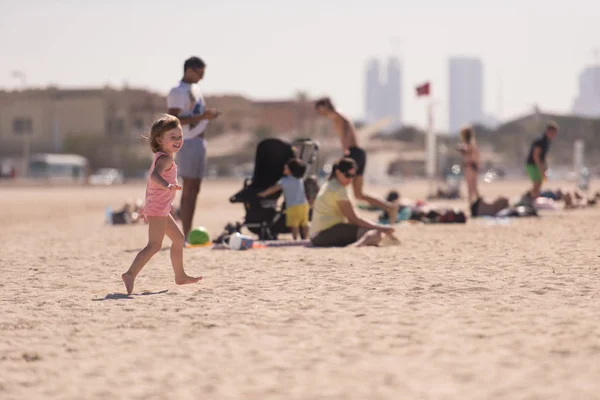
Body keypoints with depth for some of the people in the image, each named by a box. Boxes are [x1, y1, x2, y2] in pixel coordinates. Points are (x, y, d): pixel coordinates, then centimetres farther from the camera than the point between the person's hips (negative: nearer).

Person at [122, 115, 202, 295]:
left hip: (160, 208, 11)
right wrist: (168, 186, -54)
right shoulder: (165, 159, -16)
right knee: (154, 245, -18)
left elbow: (150, 181, 26)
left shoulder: (160, 158, 16)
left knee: (178, 239, 21)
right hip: (158, 209, -11)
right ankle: (130, 274, -27)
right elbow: (155, 175, -36)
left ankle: (180, 275, 31)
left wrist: (147, 204, 34)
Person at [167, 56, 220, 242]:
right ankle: (186, 235, -12)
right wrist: (201, 116, -25)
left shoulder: (193, 90, 17)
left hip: (199, 141, 10)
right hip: (188, 142, -10)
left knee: (195, 188, 8)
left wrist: (208, 115, 10)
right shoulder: (178, 92, -12)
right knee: (189, 189, -11)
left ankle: (189, 234, 10)